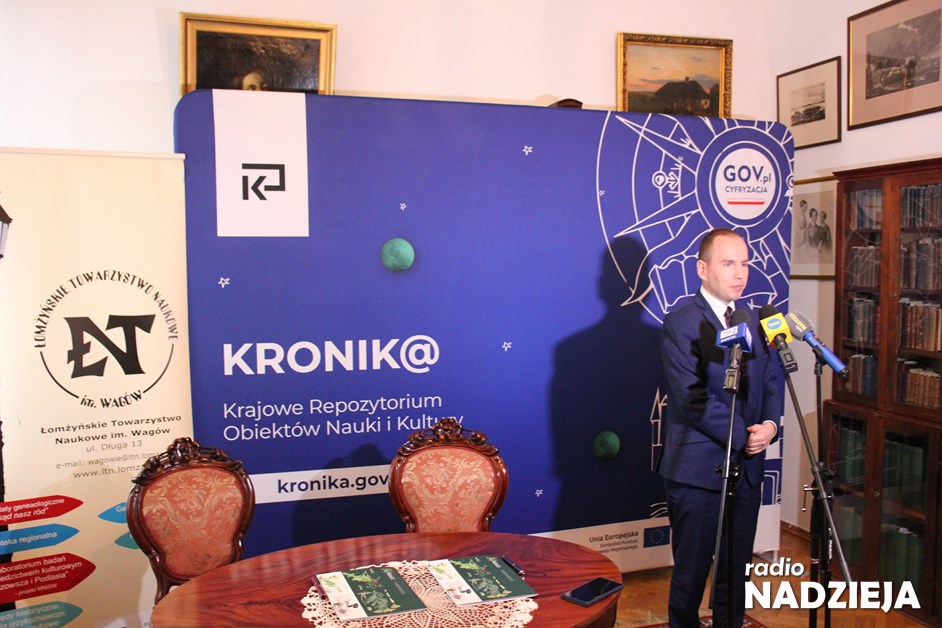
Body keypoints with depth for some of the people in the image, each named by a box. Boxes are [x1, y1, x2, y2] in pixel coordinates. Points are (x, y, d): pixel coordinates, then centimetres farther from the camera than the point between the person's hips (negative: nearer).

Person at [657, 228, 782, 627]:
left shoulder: (753, 322, 10)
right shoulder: (680, 323, -12)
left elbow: (770, 382, 11)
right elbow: (694, 398, -18)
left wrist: (770, 424, -8)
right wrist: (743, 436, -16)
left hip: (747, 466, 6)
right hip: (698, 469, -6)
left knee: (737, 569, 17)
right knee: (692, 571, 7)